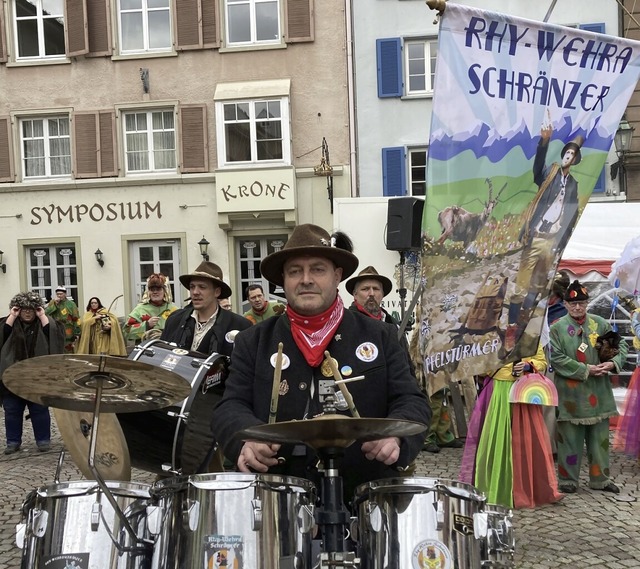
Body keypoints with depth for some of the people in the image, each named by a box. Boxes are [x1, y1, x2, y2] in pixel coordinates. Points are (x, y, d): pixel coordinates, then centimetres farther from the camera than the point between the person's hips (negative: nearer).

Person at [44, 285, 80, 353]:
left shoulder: (71, 304, -3)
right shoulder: (53, 302, 8)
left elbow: (76, 320, -3)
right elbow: (46, 313, -7)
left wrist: (76, 335, -5)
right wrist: (54, 304, -14)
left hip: (67, 335, -3)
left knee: (68, 352, 2)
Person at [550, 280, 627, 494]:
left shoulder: (600, 323, 6)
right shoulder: (557, 328, -5)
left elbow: (621, 346, 10)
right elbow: (556, 358, -12)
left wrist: (613, 363, -10)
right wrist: (585, 370, -15)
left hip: (598, 390, 4)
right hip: (570, 392, -3)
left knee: (599, 436, 12)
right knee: (570, 437, 4)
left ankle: (600, 478, 25)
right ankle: (568, 479, 16)